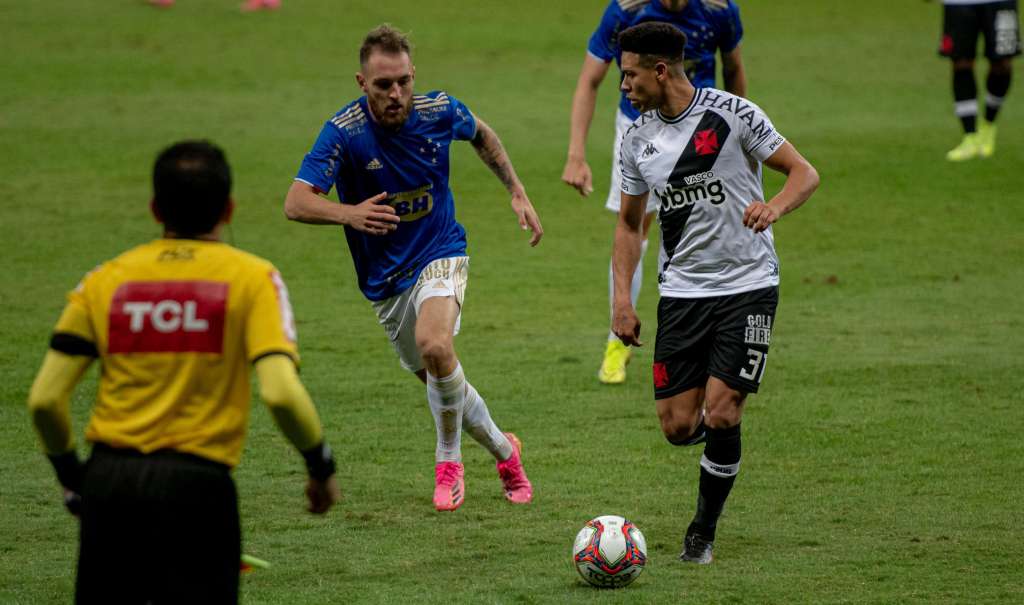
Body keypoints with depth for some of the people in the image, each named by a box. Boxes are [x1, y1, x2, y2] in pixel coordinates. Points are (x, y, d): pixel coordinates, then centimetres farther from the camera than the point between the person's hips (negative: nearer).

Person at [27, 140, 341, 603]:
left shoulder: (105, 280, 8)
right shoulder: (252, 277, 0)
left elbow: (44, 400, 4)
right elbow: (281, 394, -12)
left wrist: (70, 474, 20)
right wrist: (321, 467, 4)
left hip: (108, 482, 3)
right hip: (196, 486, -3)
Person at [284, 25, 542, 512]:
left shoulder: (439, 111, -12)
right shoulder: (343, 132, -20)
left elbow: (482, 135, 13)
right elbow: (296, 203, -29)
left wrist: (517, 193, 10)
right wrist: (350, 213, -47)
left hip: (439, 254, -1)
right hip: (385, 278, 1)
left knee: (434, 344, -30)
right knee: (441, 381, 13)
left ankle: (448, 462, -9)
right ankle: (504, 450, 41)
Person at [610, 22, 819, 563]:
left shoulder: (731, 114, -9)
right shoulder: (637, 138, 6)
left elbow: (803, 172, -5)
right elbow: (630, 222, 16)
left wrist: (774, 207, -26)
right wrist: (622, 298, 5)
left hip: (748, 285, -4)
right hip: (682, 291, 4)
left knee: (720, 415, -13)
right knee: (678, 427, -3)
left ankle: (703, 531, 6)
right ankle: (728, 434, 33)